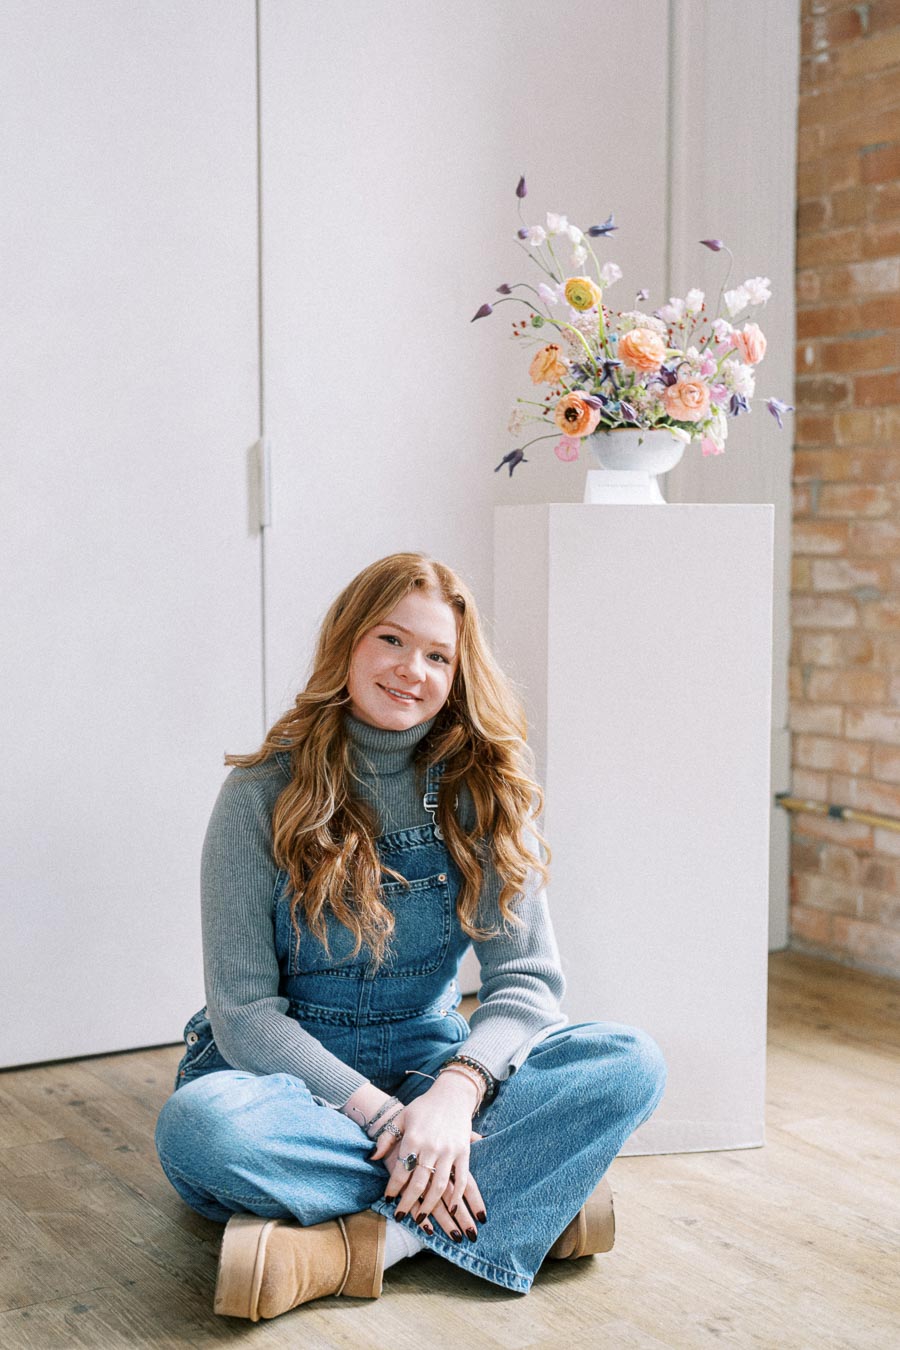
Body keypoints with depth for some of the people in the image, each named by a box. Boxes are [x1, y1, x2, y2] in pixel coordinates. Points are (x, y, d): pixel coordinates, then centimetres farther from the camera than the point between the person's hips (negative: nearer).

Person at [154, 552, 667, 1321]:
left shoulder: (485, 791, -2)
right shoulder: (264, 794, -10)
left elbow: (528, 980, -8)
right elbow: (244, 1012, -13)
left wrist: (457, 1090, -28)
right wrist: (380, 1114, -25)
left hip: (428, 1064, 3)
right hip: (291, 1074, -2)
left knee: (631, 1063, -22)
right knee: (198, 1123, -37)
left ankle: (365, 1241, -31)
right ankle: (525, 1201, -25)